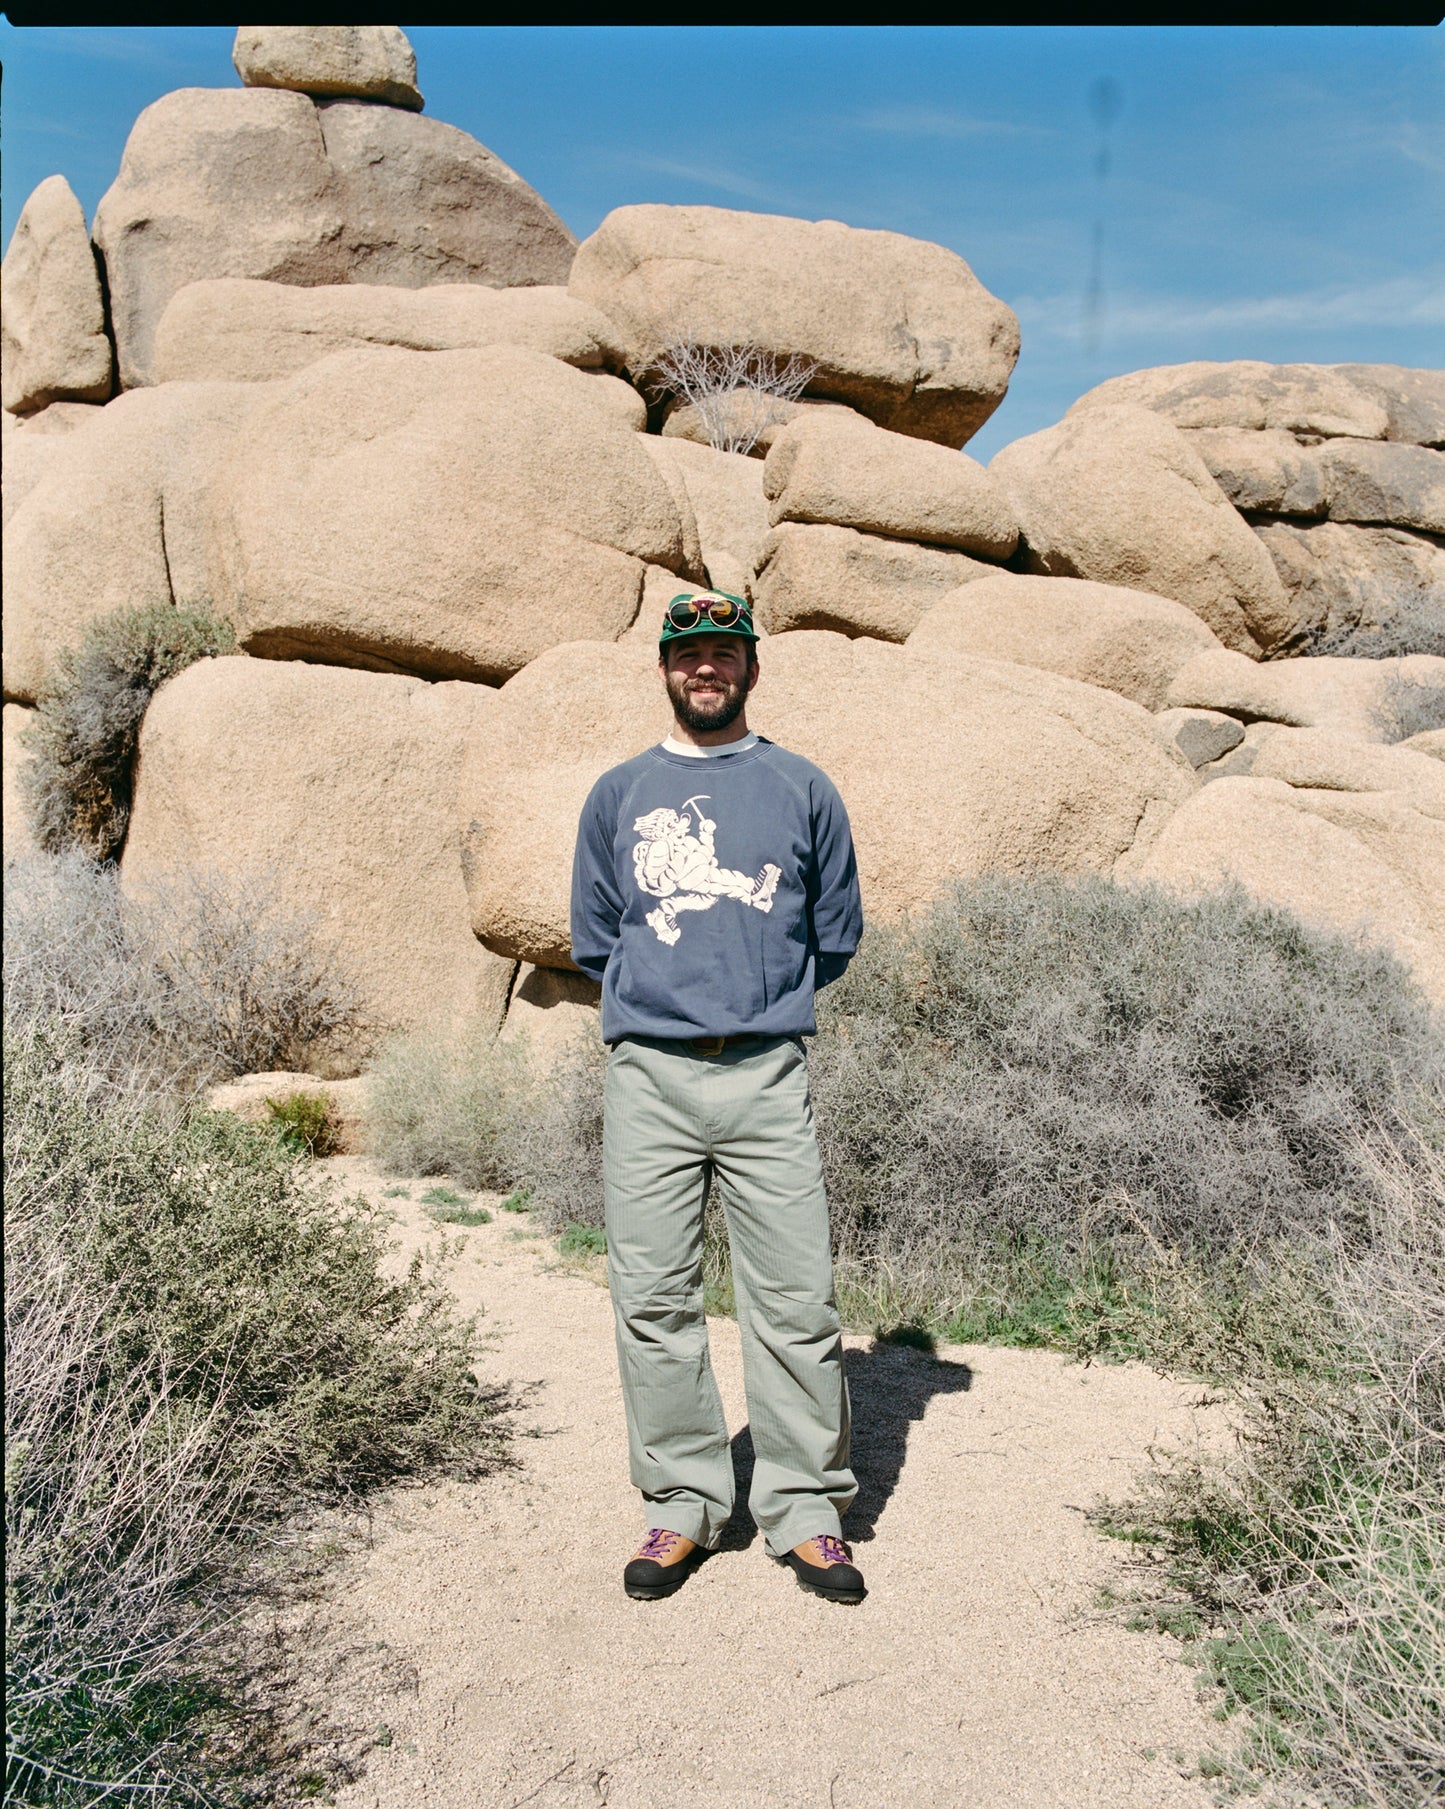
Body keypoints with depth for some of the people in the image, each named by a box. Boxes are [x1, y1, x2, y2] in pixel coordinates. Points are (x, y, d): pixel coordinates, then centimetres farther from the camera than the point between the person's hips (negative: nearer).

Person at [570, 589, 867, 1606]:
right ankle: (683, 1504, 17)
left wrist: (763, 1002, 12)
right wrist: (667, 999, 10)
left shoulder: (804, 791, 11)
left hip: (768, 1075, -1)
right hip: (648, 1075, 1)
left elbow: (837, 933, 14)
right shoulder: (619, 794, 14)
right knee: (654, 1303, 4)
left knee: (797, 1301, -1)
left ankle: (807, 1510, 13)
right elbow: (594, 938, 16)